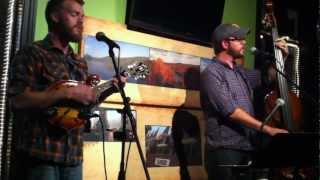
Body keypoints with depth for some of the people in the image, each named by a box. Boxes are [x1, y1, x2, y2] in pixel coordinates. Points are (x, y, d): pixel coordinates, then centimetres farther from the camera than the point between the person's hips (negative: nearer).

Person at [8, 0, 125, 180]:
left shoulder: (80, 62, 16)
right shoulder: (32, 53, -6)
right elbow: (18, 99, -18)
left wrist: (109, 90, 4)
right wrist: (68, 92, -21)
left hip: (73, 155, 7)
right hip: (41, 154, -7)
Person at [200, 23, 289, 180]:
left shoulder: (240, 72, 16)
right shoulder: (211, 73, -10)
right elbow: (230, 111, -19)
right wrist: (267, 129, -21)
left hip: (246, 149, 8)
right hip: (225, 151, -8)